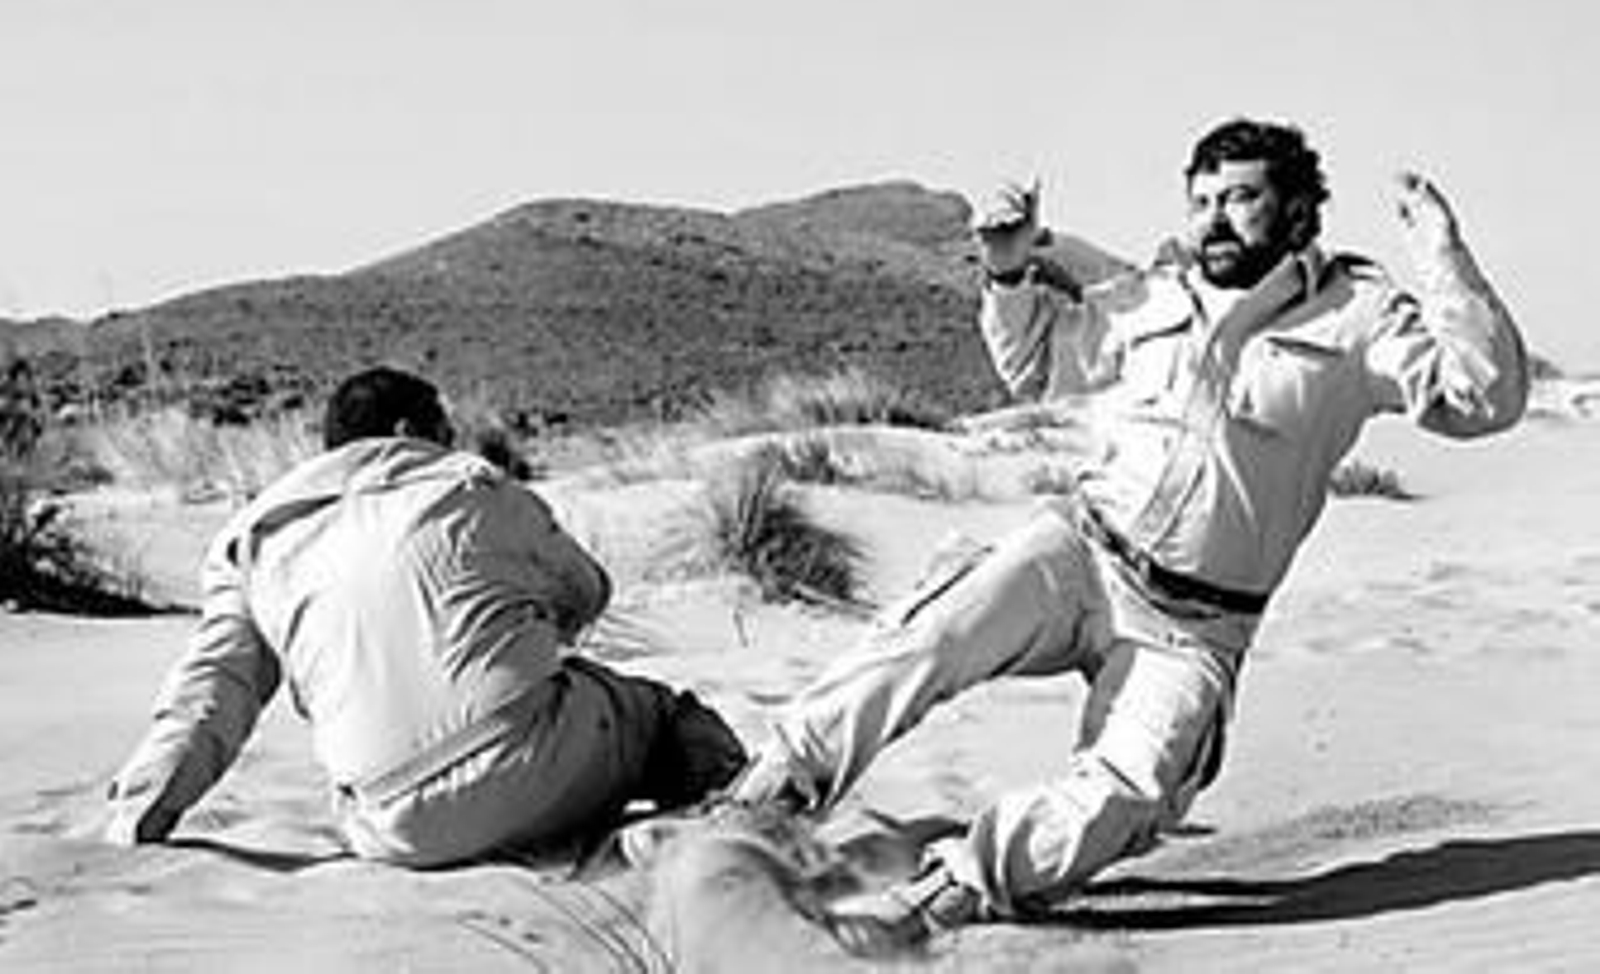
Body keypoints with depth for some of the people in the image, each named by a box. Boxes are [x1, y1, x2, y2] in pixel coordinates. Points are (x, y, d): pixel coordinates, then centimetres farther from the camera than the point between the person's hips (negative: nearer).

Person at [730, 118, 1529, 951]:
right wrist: (1012, 277, 8)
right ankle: (766, 794, -18)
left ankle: (950, 891, -23)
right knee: (930, 638, -24)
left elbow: (1485, 399, -10)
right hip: (1079, 548, 2)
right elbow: (1036, 365, 26)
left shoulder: (1358, 315, 0)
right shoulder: (1153, 299, 11)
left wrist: (1442, 264, -19)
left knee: (1125, 795, -25)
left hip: (1192, 626, -2)